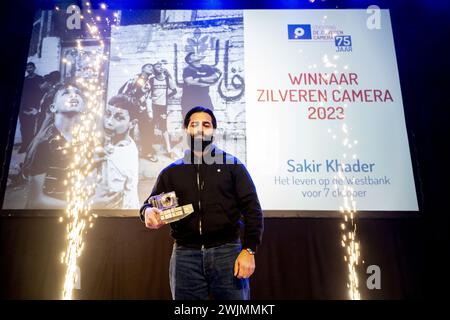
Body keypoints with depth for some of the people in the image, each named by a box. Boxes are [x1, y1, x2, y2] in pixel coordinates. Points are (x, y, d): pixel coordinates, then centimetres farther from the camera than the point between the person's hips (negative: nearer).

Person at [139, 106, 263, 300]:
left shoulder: (232, 165, 7)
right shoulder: (171, 172, 14)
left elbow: (252, 209, 2)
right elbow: (150, 204, 13)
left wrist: (249, 250, -9)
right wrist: (148, 211, -11)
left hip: (227, 251, -2)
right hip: (185, 255, 2)